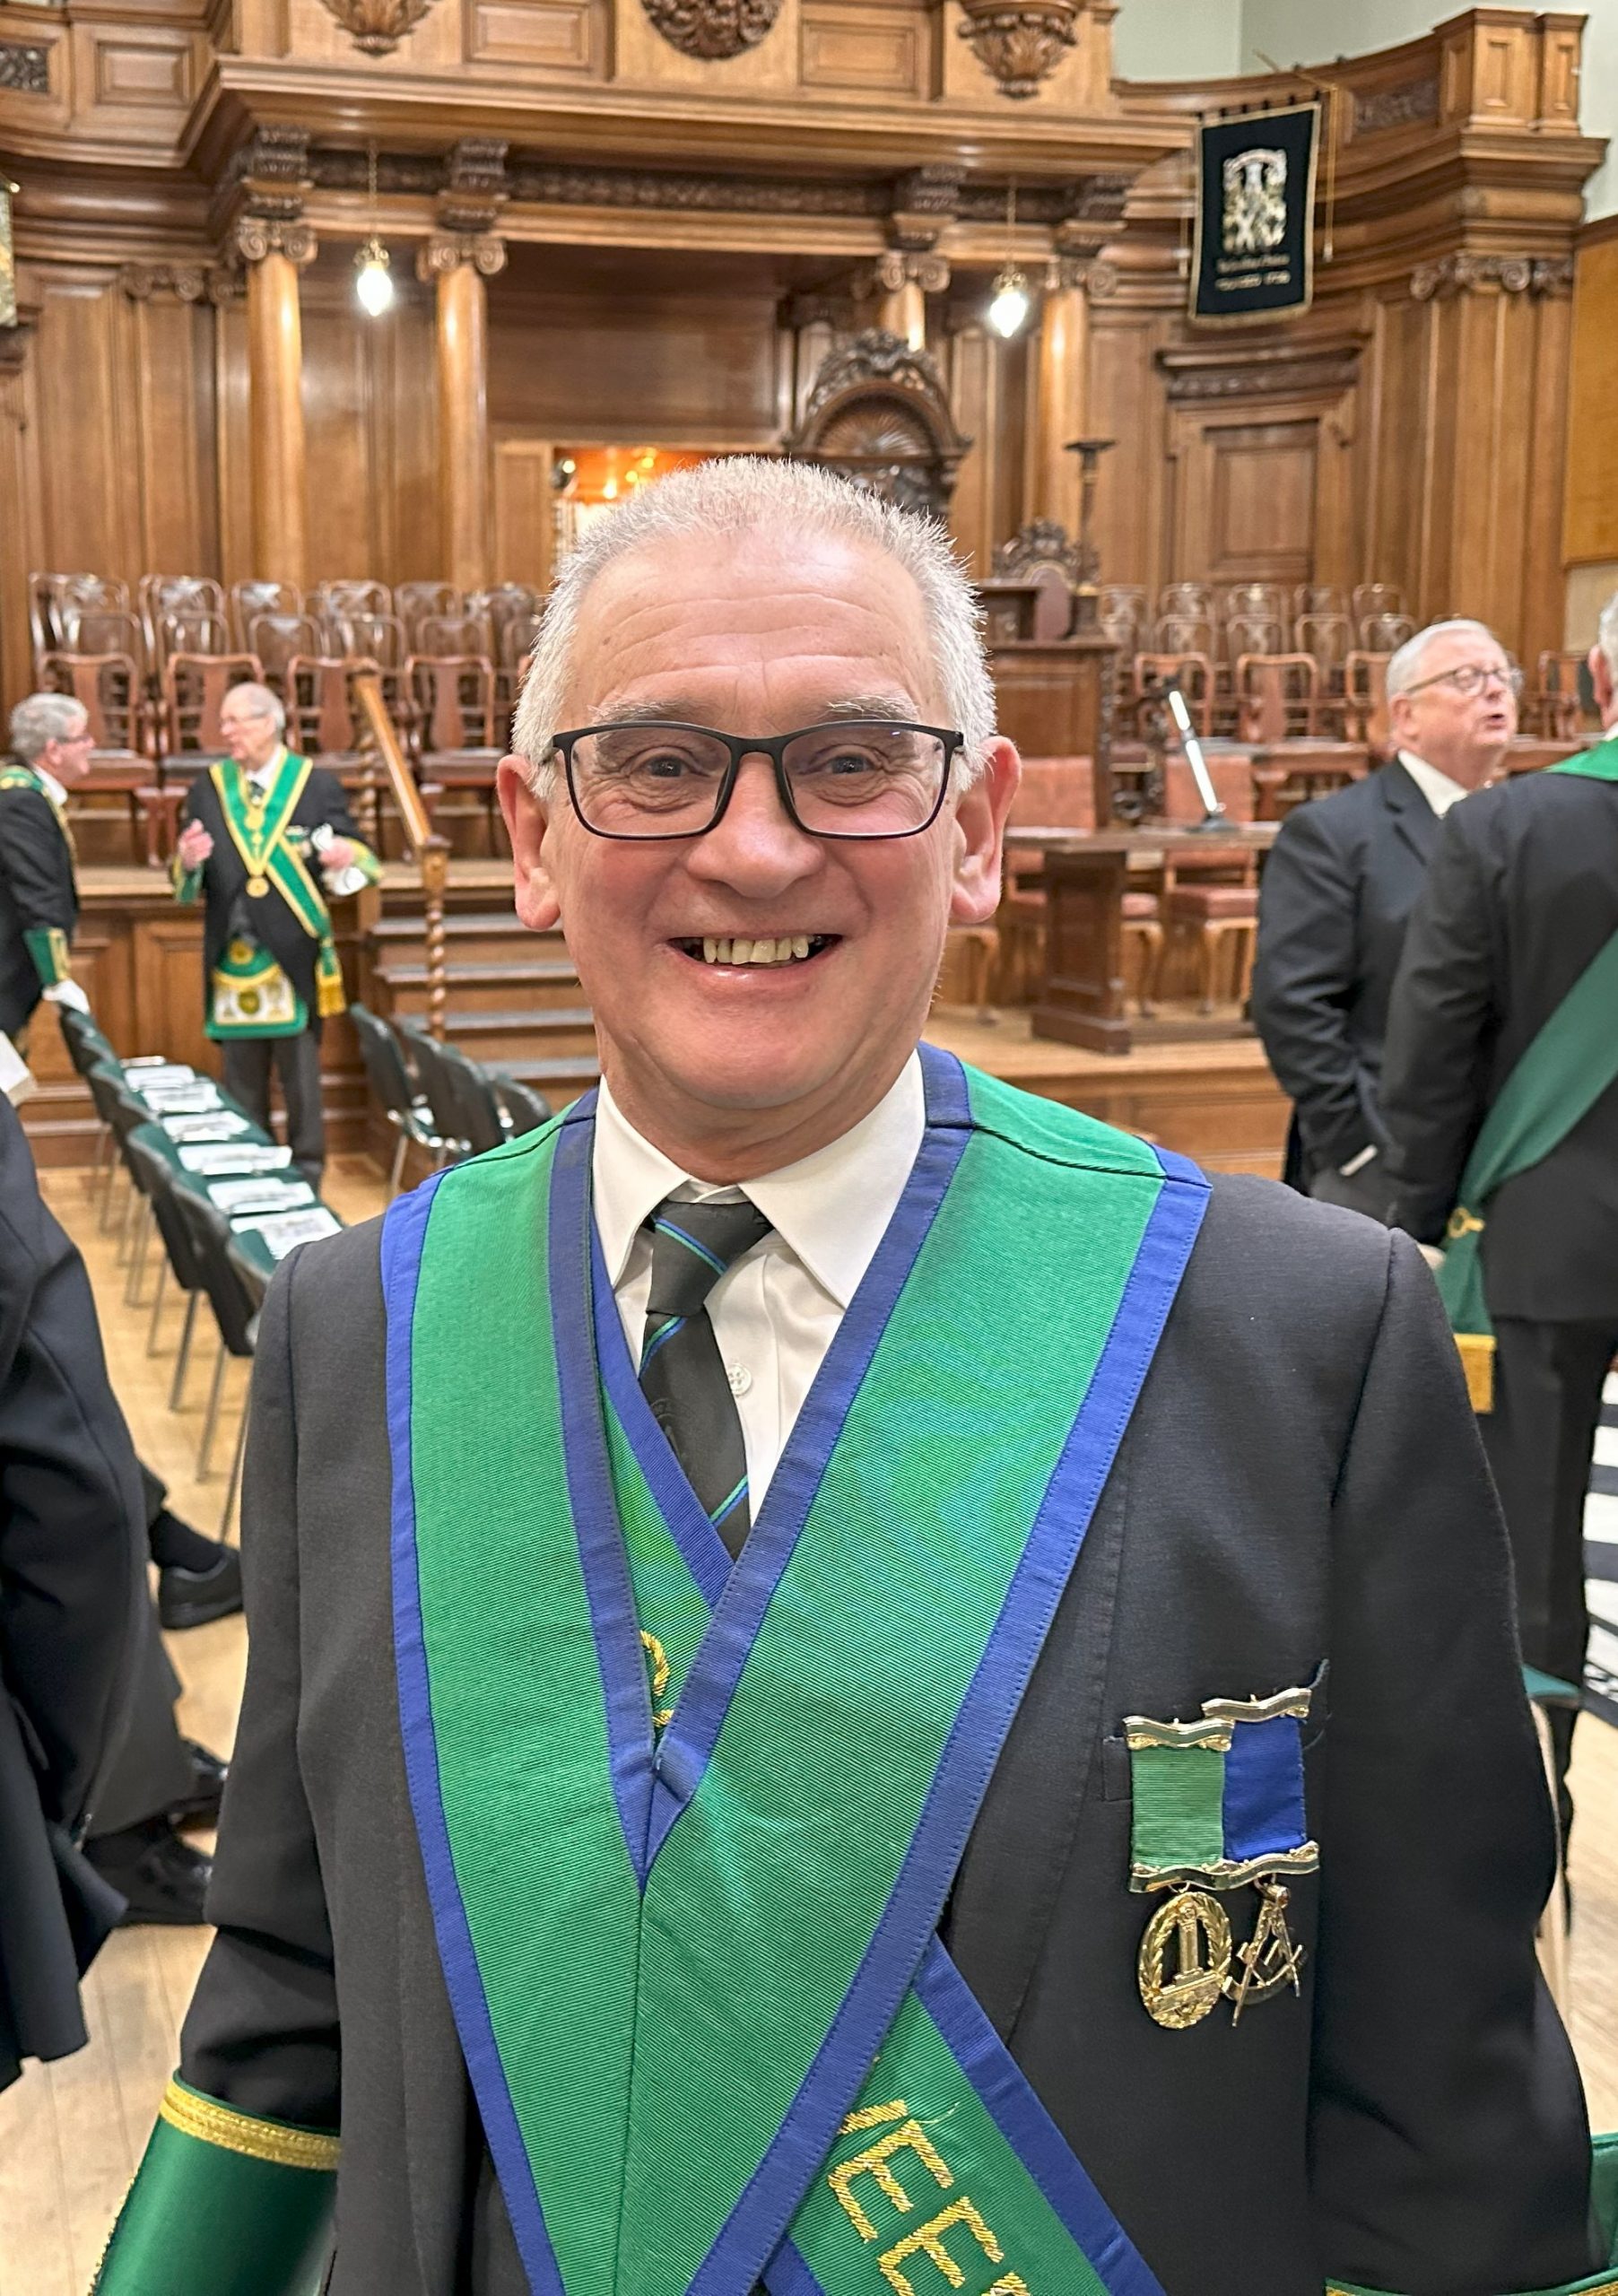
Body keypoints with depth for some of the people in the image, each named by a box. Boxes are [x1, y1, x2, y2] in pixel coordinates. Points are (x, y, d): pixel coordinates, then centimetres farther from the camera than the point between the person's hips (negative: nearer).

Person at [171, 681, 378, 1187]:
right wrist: (188, 863, -18)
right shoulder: (207, 788, 6)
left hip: (294, 959, -3)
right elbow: (188, 882, 5)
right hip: (233, 959, 3)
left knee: (302, 1081, 4)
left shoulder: (317, 784, -1)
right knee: (242, 1085, 11)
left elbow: (359, 863, -1)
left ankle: (306, 1179, 15)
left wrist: (346, 858, -24)